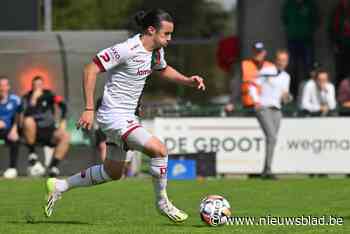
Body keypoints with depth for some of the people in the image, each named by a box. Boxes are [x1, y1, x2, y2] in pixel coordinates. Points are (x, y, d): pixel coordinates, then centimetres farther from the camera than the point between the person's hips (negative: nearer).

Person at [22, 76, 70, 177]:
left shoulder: (48, 94, 3)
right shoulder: (27, 98, -2)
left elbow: (62, 105, -6)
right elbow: (26, 115, -19)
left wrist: (62, 122, -17)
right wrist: (33, 99, -23)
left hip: (49, 132, 2)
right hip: (34, 133, -2)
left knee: (65, 136, -27)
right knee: (28, 121, -34)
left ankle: (53, 166, -28)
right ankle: (32, 156, -20)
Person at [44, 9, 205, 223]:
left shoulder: (156, 51, 4)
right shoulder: (128, 49, -22)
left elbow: (163, 70, 27)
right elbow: (91, 69, -21)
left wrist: (188, 80, 9)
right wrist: (89, 109, -23)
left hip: (127, 116, 10)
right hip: (114, 116, -10)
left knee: (113, 173, 19)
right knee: (159, 149, -20)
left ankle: (59, 186, 31)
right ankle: (162, 203, -1)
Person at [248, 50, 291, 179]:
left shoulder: (286, 77, 18)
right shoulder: (266, 71, -1)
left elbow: (285, 99, 22)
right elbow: (253, 86, -2)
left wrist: (286, 97, -1)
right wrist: (256, 101, -18)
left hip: (276, 110, 7)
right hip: (263, 108, -7)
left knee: (272, 139, 4)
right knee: (272, 137, -20)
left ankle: (265, 172, 12)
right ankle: (267, 170, -24)